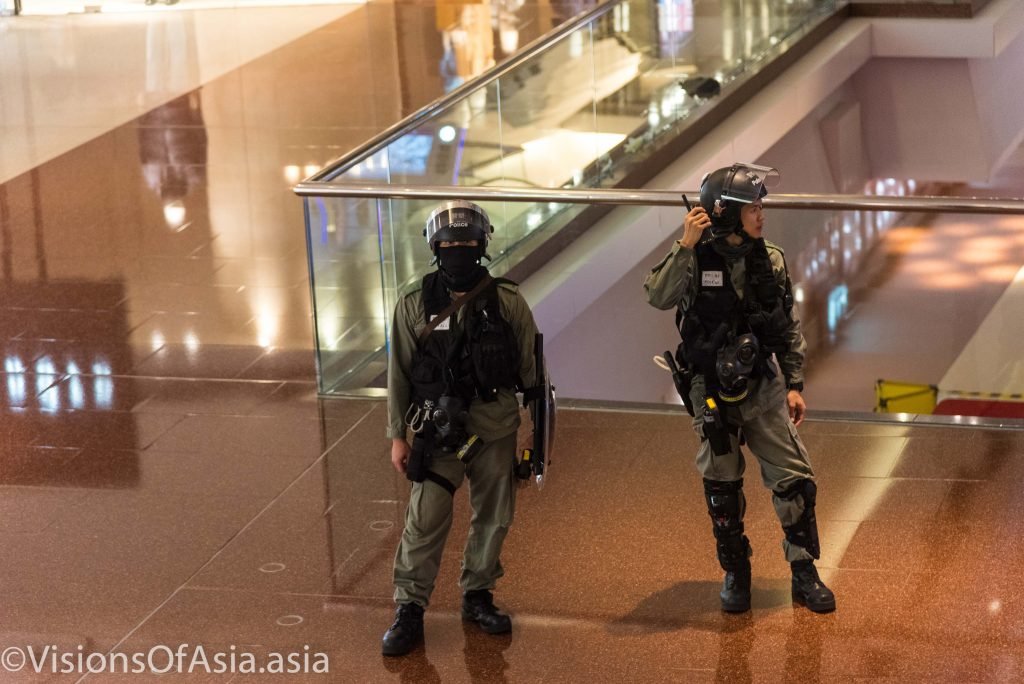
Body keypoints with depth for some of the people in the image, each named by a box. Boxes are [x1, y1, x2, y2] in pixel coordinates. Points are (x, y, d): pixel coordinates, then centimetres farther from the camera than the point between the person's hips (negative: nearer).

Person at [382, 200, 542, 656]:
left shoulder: (508, 303, -4)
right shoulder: (415, 306, -4)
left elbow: (529, 370, 2)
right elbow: (399, 374, 2)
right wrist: (397, 436, 1)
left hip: (496, 430, 1)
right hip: (438, 430, -1)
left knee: (493, 519, 12)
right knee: (425, 521, -4)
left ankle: (477, 597, 30)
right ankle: (409, 610, 7)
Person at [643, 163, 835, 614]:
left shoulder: (771, 261, -1)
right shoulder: (696, 259, -11)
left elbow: (789, 328, 7)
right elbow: (658, 297, -29)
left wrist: (794, 385, 5)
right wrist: (685, 247, -35)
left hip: (764, 389, 2)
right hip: (712, 392, -2)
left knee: (795, 479, -1)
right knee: (722, 487, 10)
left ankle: (805, 573, 13)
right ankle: (735, 573, 26)